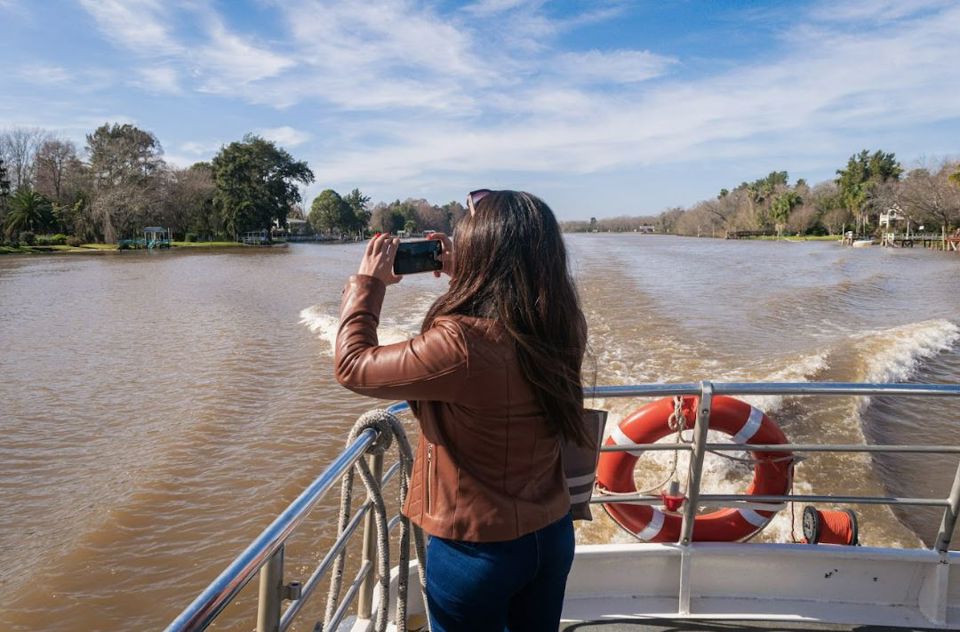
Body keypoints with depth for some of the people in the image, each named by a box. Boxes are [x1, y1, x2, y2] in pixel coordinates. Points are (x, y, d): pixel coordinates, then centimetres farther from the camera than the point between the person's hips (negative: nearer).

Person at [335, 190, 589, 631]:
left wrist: (367, 283, -5)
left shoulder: (457, 346, -31)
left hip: (476, 548, -5)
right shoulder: (564, 327, -11)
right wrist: (462, 277, 9)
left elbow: (353, 367, -16)